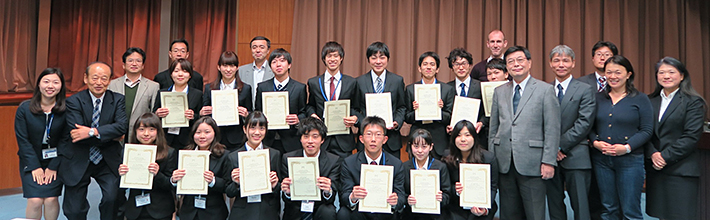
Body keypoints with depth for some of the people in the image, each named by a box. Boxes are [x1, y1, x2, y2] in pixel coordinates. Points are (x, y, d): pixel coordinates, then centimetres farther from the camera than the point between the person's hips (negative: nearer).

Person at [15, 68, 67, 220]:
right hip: (31, 161, 0)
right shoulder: (24, 108, -6)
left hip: (55, 161, 0)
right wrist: (35, 166, -10)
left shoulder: (66, 109, -9)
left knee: (51, 200, -8)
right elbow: (22, 140, -5)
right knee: (35, 200, -10)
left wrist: (54, 166, -10)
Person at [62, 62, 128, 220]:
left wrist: (92, 132, -25)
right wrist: (112, 137, -15)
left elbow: (122, 126, -16)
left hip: (108, 161, 1)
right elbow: (75, 134, -17)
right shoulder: (73, 101, -6)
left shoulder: (118, 100, -1)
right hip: (78, 162, 0)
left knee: (113, 197, -18)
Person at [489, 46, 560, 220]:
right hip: (504, 164, 4)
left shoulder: (545, 90, 1)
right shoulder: (499, 92, 13)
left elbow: (552, 129, -4)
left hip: (531, 164, -4)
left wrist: (549, 161, -10)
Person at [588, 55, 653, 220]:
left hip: (630, 159, -3)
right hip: (601, 159, 3)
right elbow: (590, 127, 10)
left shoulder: (640, 99, 0)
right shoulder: (598, 98, 8)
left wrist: (627, 147, -17)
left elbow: (647, 130, -4)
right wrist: (595, 142, -9)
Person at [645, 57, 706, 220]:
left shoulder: (693, 102, 0)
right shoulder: (651, 101, 12)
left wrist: (666, 157, -13)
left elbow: (691, 136, -9)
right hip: (655, 168, 4)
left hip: (681, 170, -4)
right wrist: (653, 154, -9)